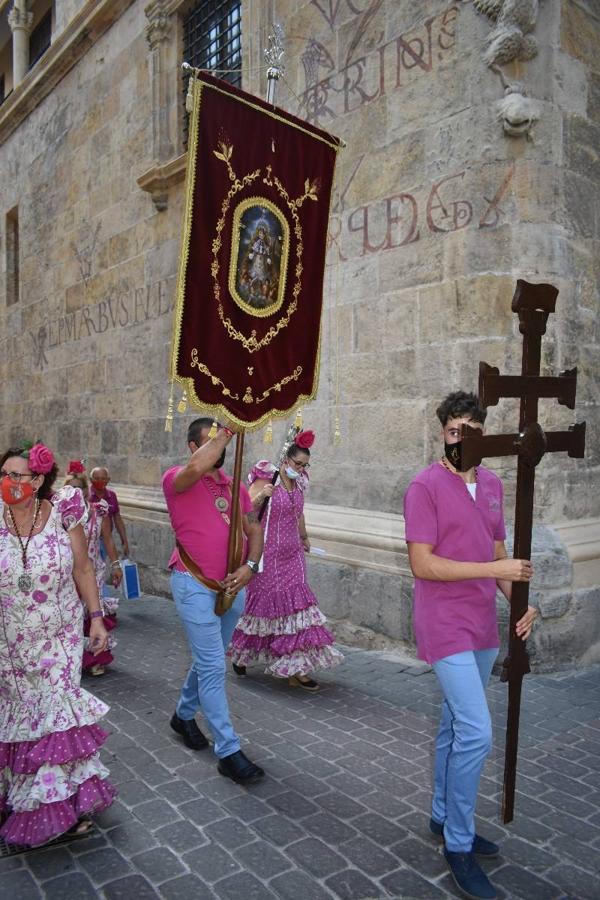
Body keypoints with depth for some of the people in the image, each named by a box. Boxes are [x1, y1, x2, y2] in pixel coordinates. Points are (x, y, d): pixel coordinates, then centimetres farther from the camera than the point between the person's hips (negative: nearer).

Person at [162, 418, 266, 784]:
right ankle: (228, 751, 6)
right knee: (214, 667, -5)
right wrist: (228, 430, -27)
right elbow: (197, 467, -35)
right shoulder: (177, 479, -10)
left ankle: (185, 714, 45)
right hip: (196, 586, -7)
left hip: (233, 586, 7)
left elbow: (255, 528, 7)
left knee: (209, 659, 22)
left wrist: (249, 566, -10)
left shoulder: (235, 486, 9)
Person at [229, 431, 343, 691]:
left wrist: (304, 538, 37)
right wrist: (261, 496, -40)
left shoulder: (298, 485, 8)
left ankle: (296, 669, 6)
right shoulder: (265, 481, -12)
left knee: (295, 604, 1)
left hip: (292, 555, 6)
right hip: (267, 555, -6)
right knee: (266, 603, 5)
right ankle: (240, 652, 31)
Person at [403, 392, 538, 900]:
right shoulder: (425, 487, -13)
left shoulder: (493, 485, 8)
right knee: (476, 733, -9)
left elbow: (497, 554, 14)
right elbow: (422, 564, -18)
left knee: (456, 727, 19)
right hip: (446, 627, -7)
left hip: (483, 627, 7)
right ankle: (459, 845, 10)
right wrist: (496, 570, -20)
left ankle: (445, 817, 36)